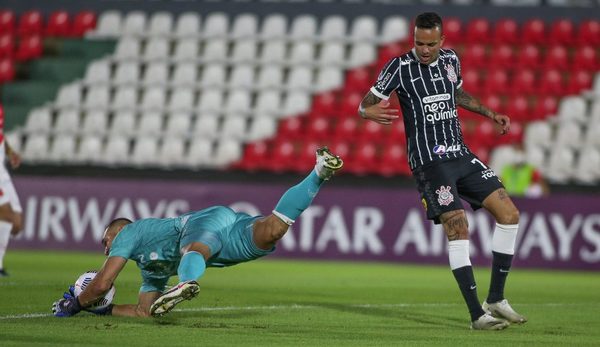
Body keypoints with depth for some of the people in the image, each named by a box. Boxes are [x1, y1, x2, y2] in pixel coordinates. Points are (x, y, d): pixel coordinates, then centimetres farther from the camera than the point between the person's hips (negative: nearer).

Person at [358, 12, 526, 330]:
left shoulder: (450, 60, 8)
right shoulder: (400, 67, -9)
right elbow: (365, 105, -7)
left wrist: (490, 114, 20)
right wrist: (371, 113, -30)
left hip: (461, 155, 7)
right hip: (429, 162, -7)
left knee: (509, 213, -1)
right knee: (458, 228, -19)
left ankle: (496, 300, 8)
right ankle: (477, 315, -17)